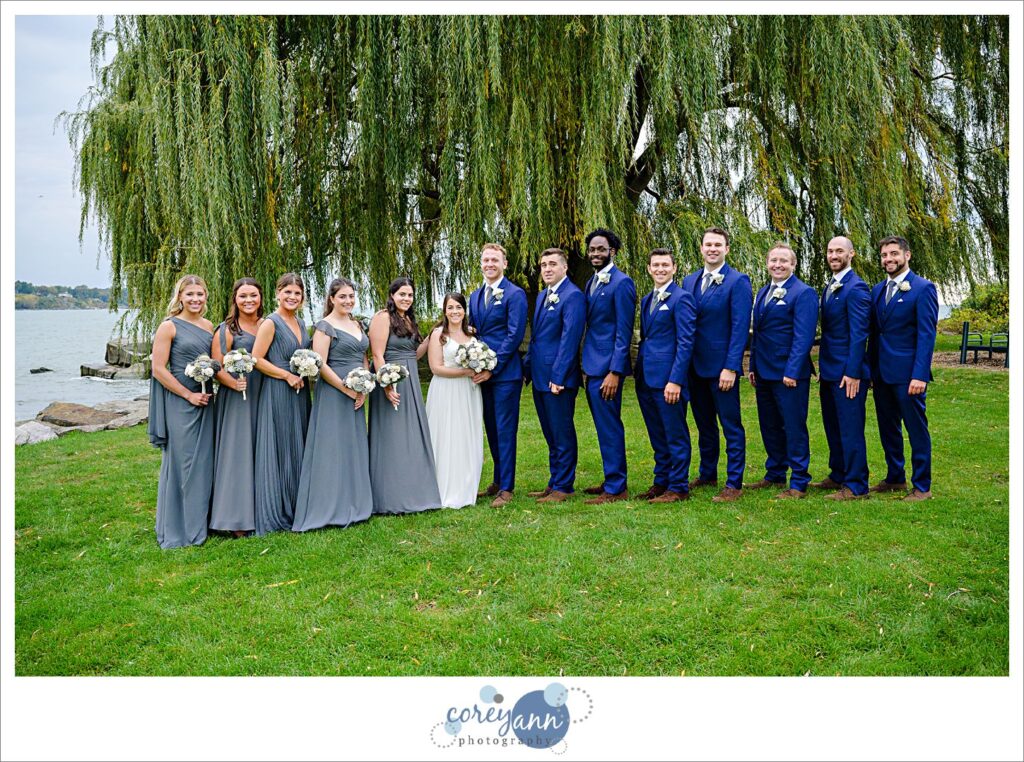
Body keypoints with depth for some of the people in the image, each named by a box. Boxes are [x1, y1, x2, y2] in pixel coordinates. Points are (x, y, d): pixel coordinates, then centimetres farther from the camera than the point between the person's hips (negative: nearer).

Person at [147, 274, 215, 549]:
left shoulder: (208, 326, 11)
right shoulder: (169, 326, -7)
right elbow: (158, 369, -11)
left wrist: (212, 390, 4)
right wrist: (189, 395, -12)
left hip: (206, 402, 6)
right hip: (180, 402, -6)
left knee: (204, 461, 11)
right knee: (181, 462, 0)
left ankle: (199, 521, 24)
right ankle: (178, 528, 12)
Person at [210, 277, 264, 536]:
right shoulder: (226, 330, -3)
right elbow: (216, 367, -9)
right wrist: (234, 383, -25)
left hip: (265, 398, 5)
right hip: (236, 399, -5)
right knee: (237, 453, -4)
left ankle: (263, 510, 20)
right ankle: (237, 517, 3)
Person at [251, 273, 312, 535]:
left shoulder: (301, 323, 13)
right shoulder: (271, 323, -9)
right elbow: (257, 359, -15)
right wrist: (287, 375, -16)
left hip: (300, 393, 7)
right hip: (277, 393, -7)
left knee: (298, 450, 12)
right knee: (279, 451, -1)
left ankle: (297, 508, 23)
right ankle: (276, 512, 10)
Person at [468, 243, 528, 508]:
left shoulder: (515, 294, -7)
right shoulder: (475, 296, 15)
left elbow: (515, 335, -13)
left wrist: (492, 368, -16)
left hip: (505, 372, -7)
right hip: (482, 374, 7)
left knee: (505, 430, -3)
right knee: (491, 429, 13)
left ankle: (506, 487, 4)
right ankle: (498, 480, 25)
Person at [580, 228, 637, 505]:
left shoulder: (621, 283, -12)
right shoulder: (591, 282, 15)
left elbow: (624, 331, -15)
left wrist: (615, 372, -19)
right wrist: (587, 364, 13)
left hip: (607, 367, -9)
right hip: (593, 367, 9)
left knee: (609, 427, -4)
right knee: (605, 426, 16)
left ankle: (616, 489, 5)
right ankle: (613, 479, 27)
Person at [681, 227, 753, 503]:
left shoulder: (737, 282, -8)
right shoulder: (689, 281, 11)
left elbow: (740, 328, -13)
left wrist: (731, 367, -18)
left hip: (721, 366, -6)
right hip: (695, 365, 6)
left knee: (731, 426, 1)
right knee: (704, 424, 17)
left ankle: (734, 484, 8)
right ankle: (707, 474, 30)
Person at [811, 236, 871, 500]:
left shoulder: (856, 288, -13)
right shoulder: (829, 287, 14)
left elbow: (859, 334, -17)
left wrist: (853, 372, -20)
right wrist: (823, 368, 16)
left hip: (848, 372, -9)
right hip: (829, 371, 9)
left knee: (850, 429, -2)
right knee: (832, 427, 17)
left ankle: (856, 486, 6)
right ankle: (838, 476, 29)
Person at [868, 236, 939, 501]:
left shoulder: (923, 288, -8)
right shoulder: (878, 290, 12)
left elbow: (926, 335, -13)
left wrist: (920, 375, -18)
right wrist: (870, 370, 10)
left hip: (907, 374, -7)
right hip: (881, 374, 7)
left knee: (916, 429, 2)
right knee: (888, 428, 15)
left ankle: (922, 486, 12)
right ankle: (895, 478, 28)